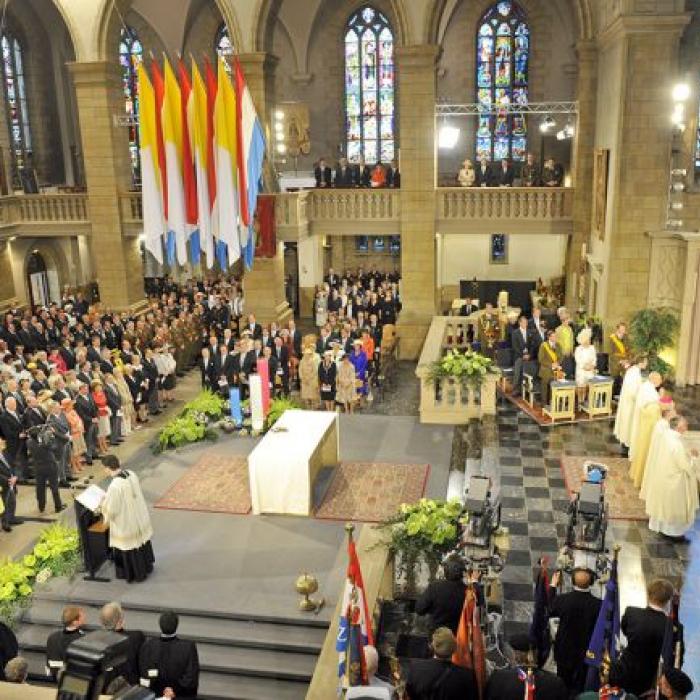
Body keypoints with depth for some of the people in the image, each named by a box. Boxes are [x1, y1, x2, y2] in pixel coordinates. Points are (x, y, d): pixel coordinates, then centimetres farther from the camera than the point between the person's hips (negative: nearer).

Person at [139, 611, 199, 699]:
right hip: (182, 696, -2)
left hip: (154, 696, 2)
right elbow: (191, 679, -19)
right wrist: (175, 690, -10)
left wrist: (161, 690, -6)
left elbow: (144, 675, -10)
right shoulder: (189, 647, -21)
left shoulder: (147, 646, -15)